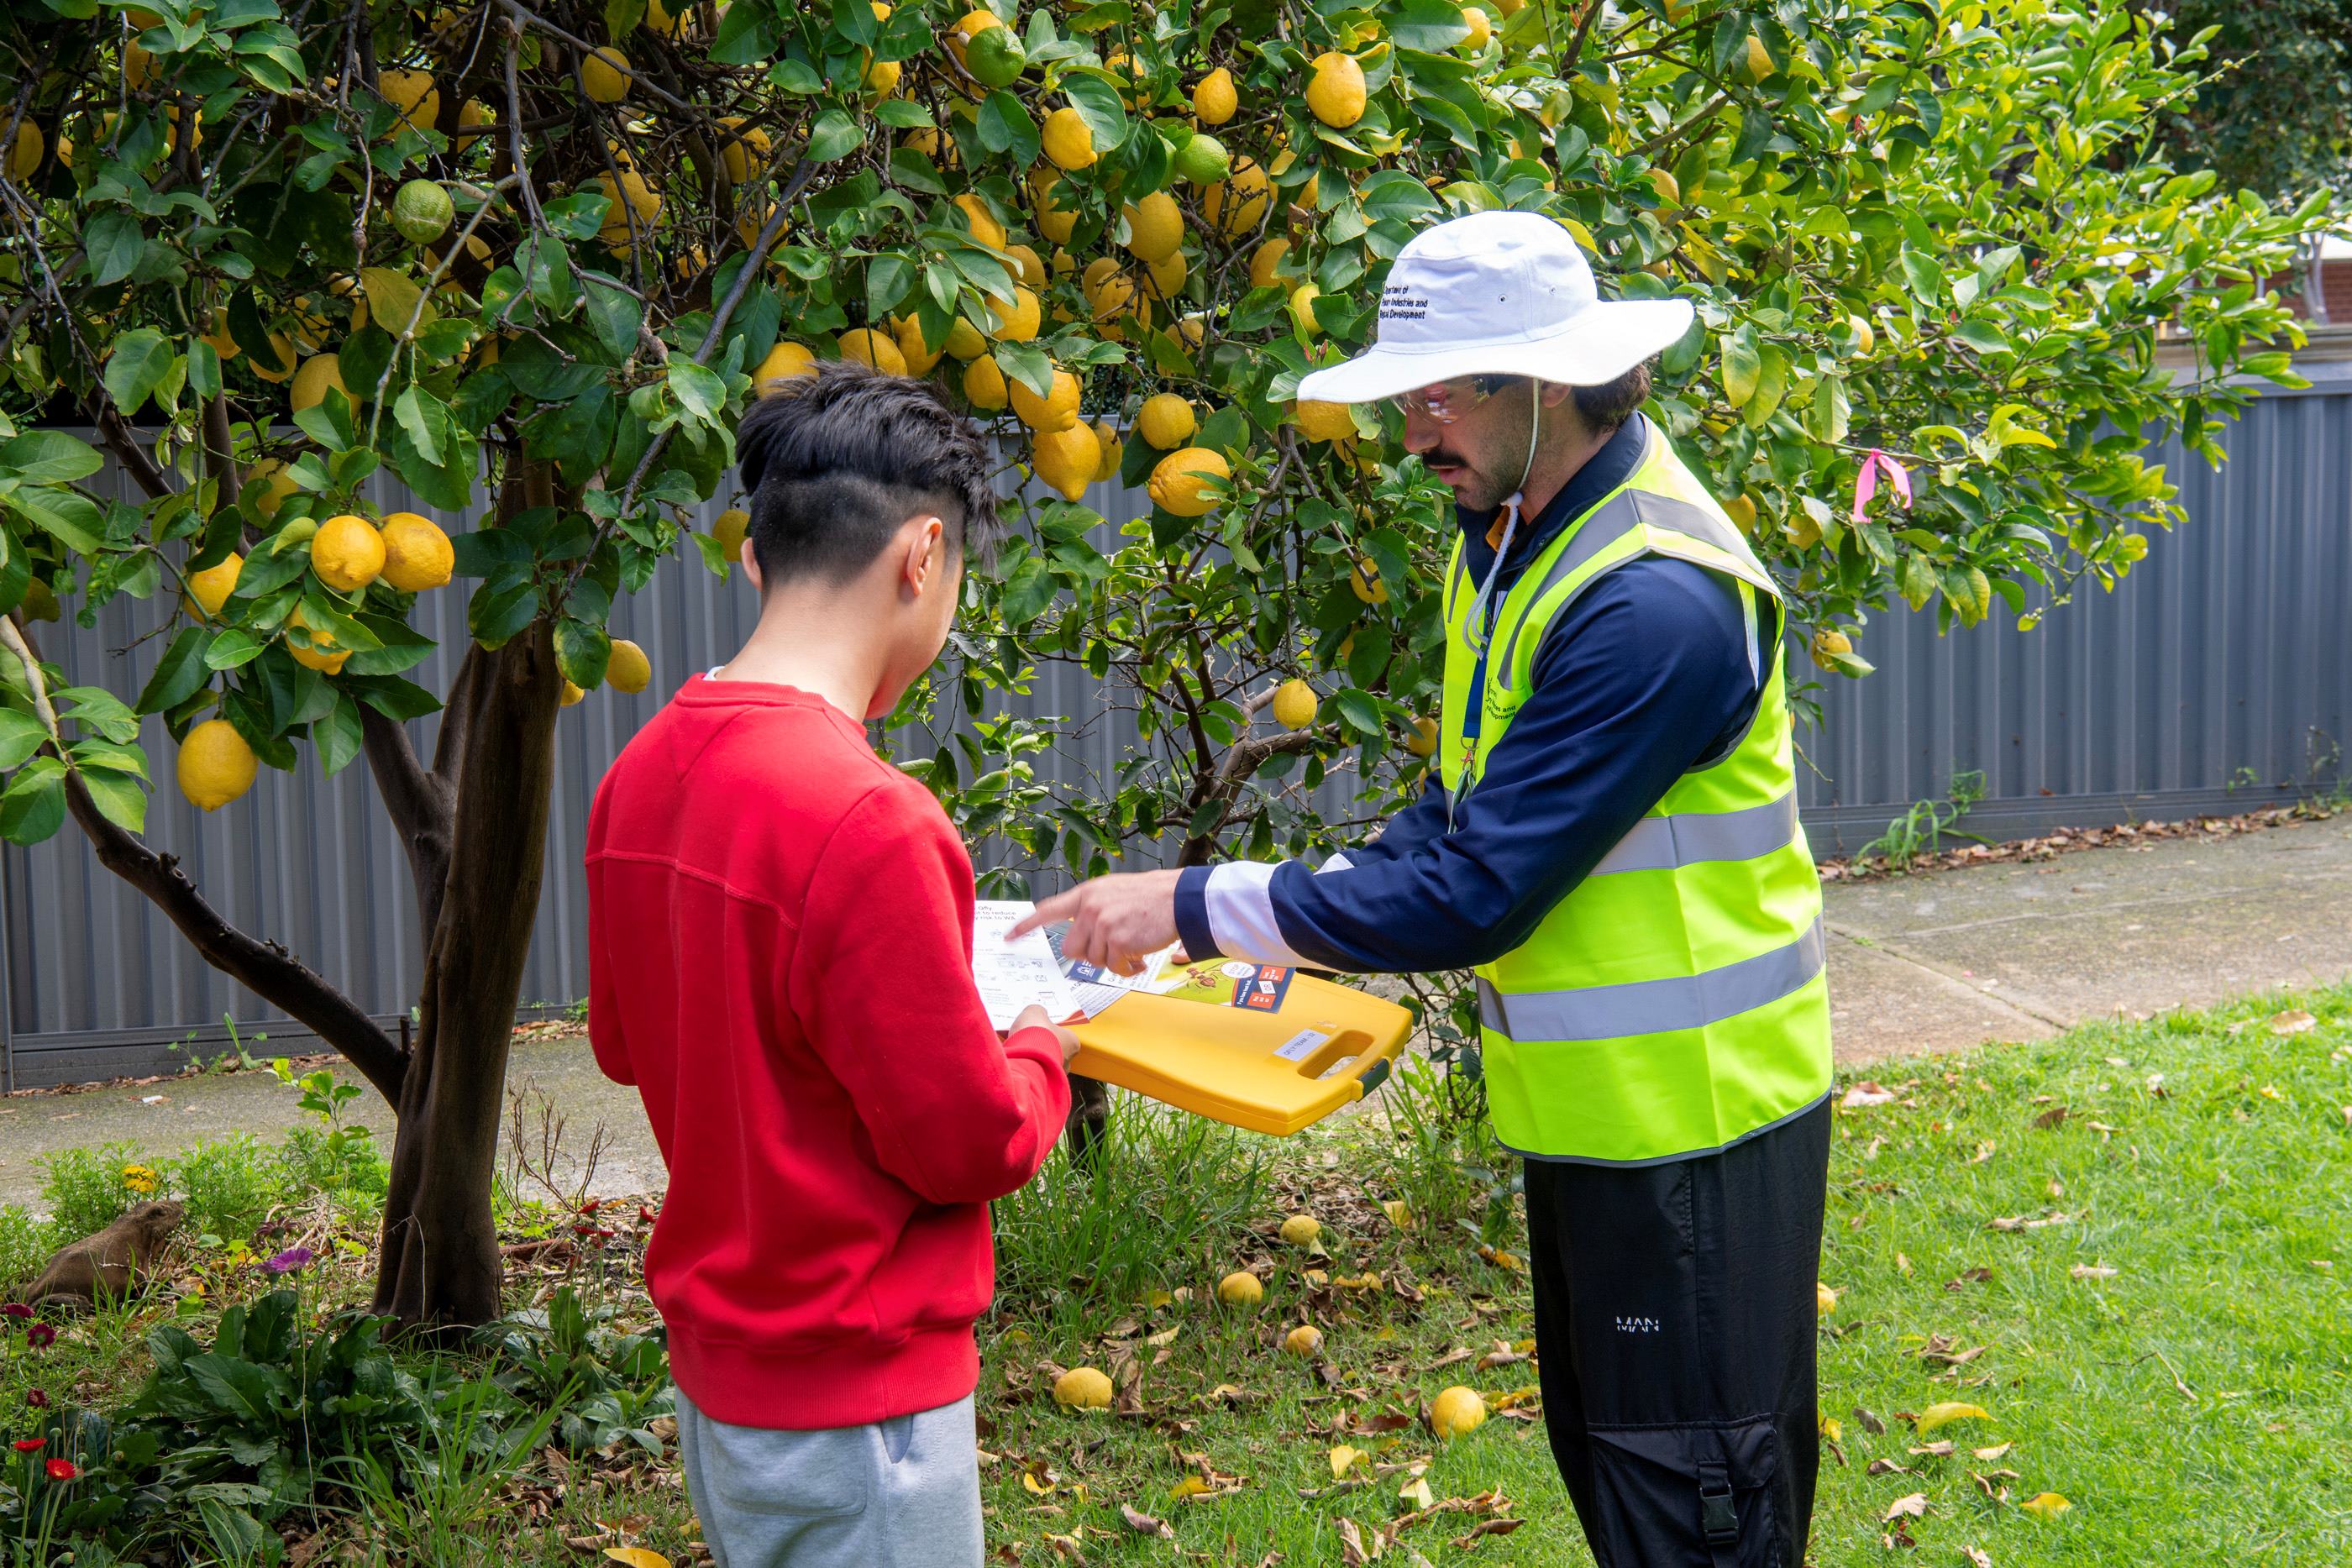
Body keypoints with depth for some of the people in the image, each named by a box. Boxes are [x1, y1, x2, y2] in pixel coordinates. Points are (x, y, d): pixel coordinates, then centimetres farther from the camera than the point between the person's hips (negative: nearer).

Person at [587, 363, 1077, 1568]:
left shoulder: (640, 777, -1)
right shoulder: (868, 818, -26)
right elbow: (971, 1142, -20)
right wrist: (1040, 1055, 0)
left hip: (713, 1364, 8)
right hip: (852, 1405, -8)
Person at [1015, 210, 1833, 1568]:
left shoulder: (1656, 601, -26)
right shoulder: (1507, 538, 6)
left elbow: (1475, 895, -27)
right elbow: (1464, 814, 15)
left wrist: (1197, 907, -21)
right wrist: (1305, 941, -1)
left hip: (1696, 1129, -9)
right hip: (1591, 1108, 9)